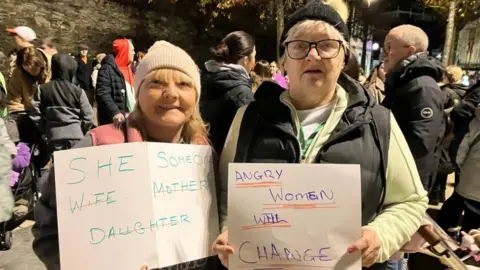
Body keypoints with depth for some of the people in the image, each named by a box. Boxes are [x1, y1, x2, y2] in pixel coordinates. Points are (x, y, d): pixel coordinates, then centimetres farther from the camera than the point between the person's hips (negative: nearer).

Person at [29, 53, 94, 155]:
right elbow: (88, 117, -5)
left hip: (54, 137, 1)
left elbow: (35, 115, 0)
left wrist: (46, 130, 15)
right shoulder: (78, 91, -5)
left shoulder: (42, 90, -1)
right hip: (76, 137, -1)